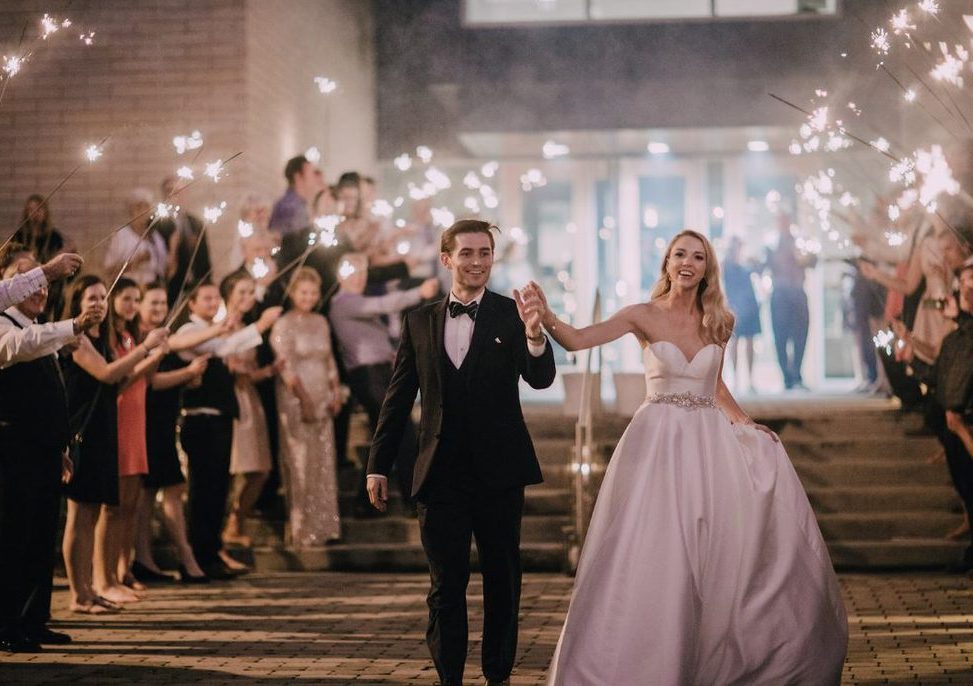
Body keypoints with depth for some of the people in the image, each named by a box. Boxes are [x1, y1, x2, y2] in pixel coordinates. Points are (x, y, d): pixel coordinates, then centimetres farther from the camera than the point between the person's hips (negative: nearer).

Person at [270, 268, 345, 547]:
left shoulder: (321, 322, 12)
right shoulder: (284, 325, -6)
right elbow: (286, 366, -12)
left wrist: (336, 392, 4)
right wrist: (304, 398, -17)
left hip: (322, 400, 6)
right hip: (296, 400, -6)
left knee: (324, 463, 7)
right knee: (301, 464, -3)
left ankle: (324, 527, 14)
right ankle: (304, 531, 3)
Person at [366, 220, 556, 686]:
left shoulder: (510, 315, -2)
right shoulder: (420, 321, 5)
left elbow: (540, 379, -16)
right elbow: (398, 397, 8)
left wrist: (535, 336, -37)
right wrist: (379, 465, 5)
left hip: (498, 472, -1)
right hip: (441, 473, 1)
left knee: (502, 581, 10)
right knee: (446, 585, 7)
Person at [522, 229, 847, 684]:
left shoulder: (717, 322, 7)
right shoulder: (644, 316, -4)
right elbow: (578, 340, -18)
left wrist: (747, 423, 11)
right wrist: (547, 317, -36)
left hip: (710, 441, 4)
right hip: (659, 441, -4)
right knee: (651, 554, -6)